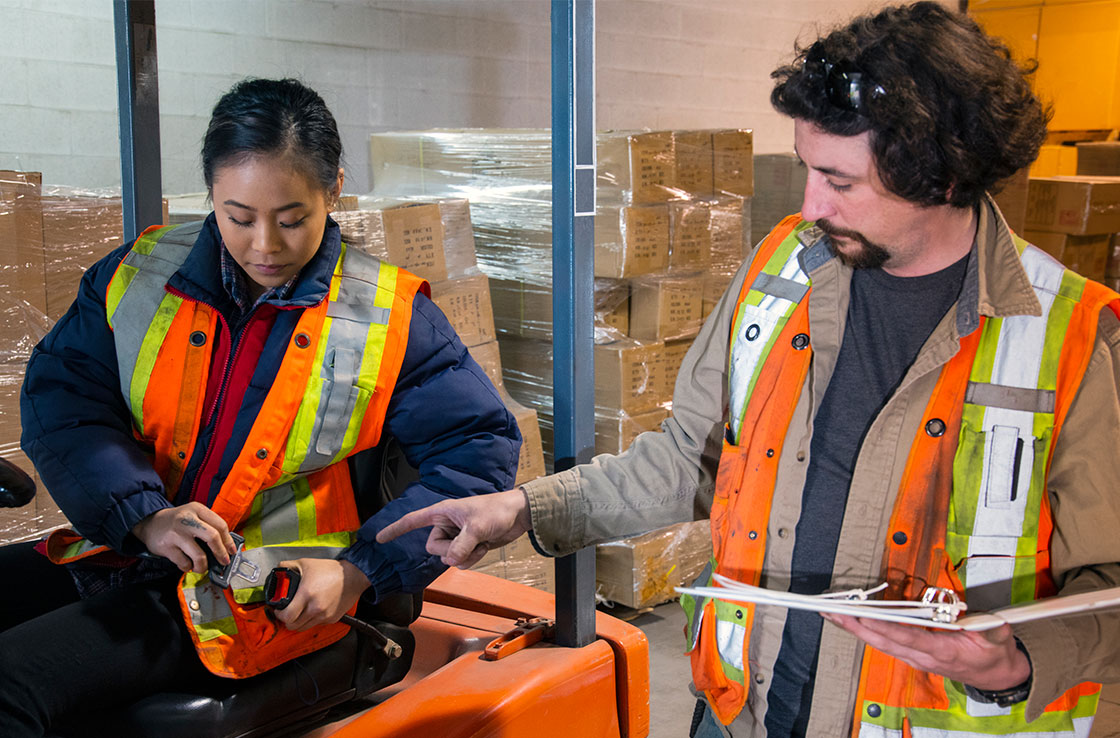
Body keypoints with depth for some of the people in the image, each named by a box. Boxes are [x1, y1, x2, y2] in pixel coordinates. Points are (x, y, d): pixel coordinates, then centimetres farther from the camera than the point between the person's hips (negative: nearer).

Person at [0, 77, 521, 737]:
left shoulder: (390, 320, -4)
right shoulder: (139, 275, 5)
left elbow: (482, 449, -4)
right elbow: (59, 397, 2)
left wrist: (362, 571, -14)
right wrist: (143, 514, -15)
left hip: (273, 601, -5)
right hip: (126, 551, 5)